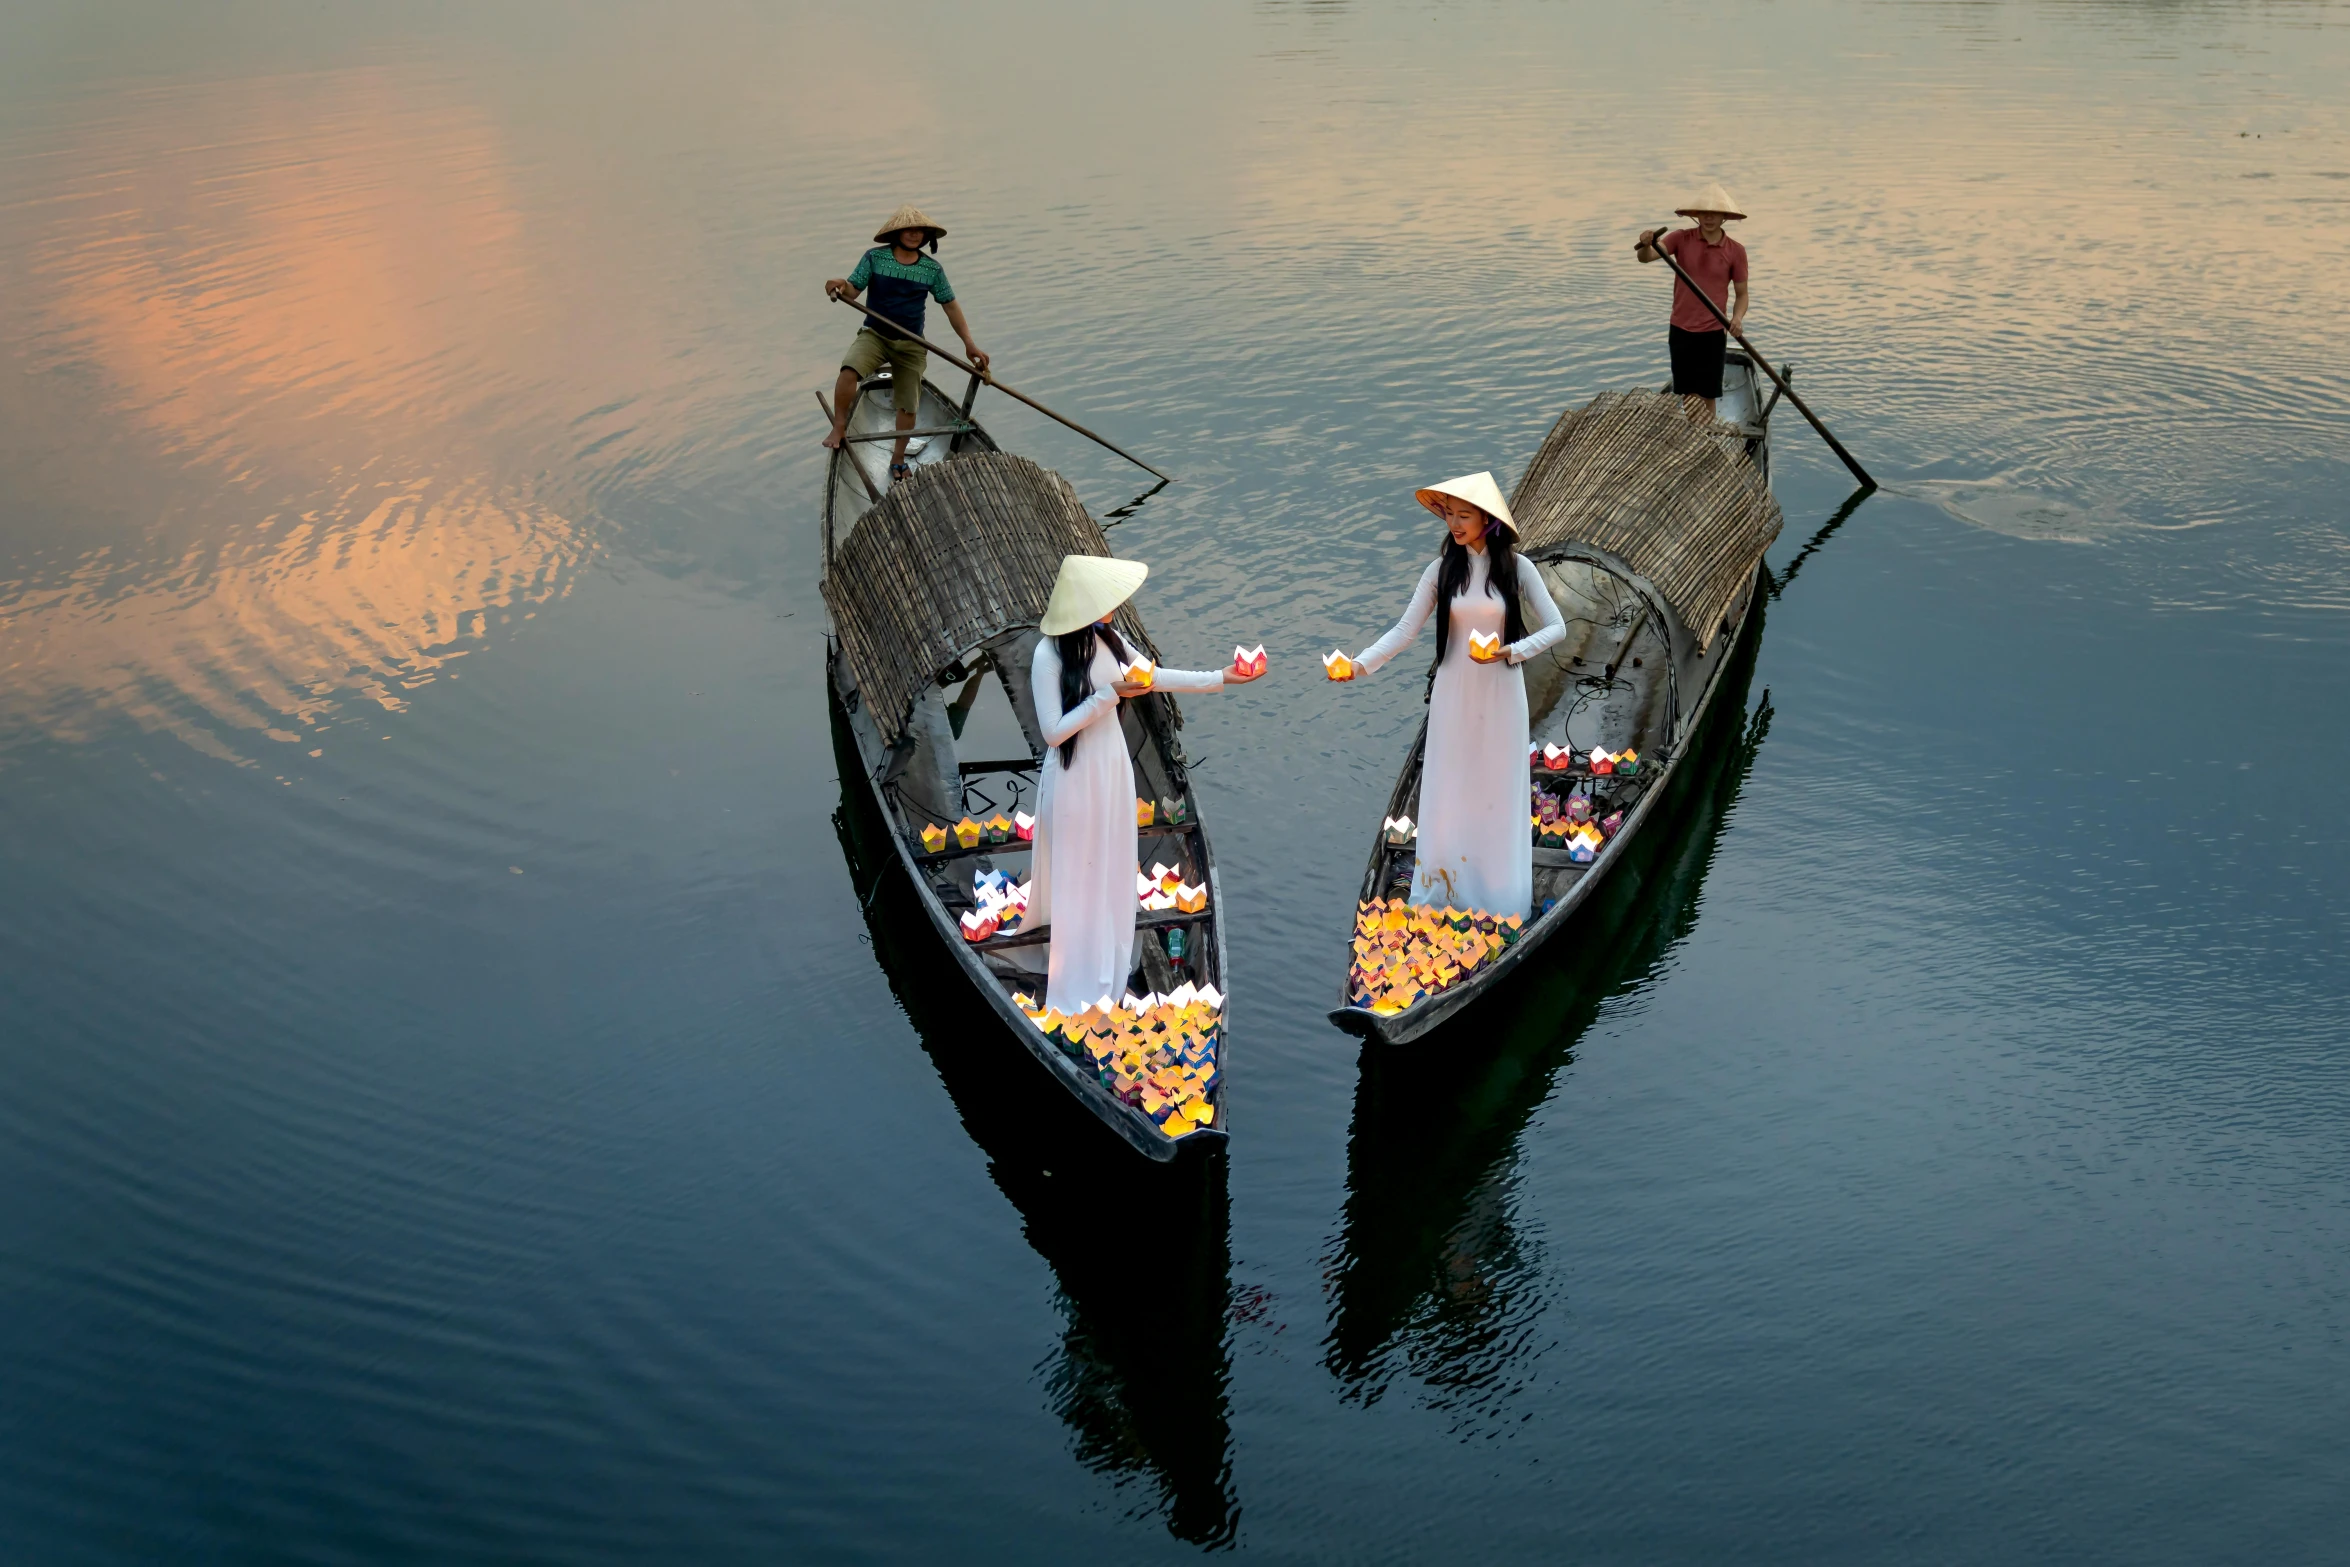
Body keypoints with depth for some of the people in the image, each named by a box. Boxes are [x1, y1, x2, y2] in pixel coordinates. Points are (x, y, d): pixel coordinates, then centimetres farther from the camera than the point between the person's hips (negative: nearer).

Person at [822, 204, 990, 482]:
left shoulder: (932, 269, -1)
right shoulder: (874, 258, -5)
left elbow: (950, 306, 4)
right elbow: (853, 289, -9)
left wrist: (969, 343, -2)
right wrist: (841, 287, -35)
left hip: (911, 344, 2)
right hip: (874, 334, -2)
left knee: (908, 405, 7)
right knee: (849, 370, -32)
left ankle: (898, 460, 27)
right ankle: (839, 427, -13)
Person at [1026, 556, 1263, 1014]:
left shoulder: (1107, 639, -4)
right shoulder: (1049, 655, -23)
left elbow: (1156, 676, 10)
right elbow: (1054, 731, -22)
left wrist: (1221, 678, 8)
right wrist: (1109, 695, -24)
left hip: (1113, 765, 6)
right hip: (1075, 776, -6)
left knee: (1113, 867, 20)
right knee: (1079, 875, 7)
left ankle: (1111, 965, 40)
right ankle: (1079, 982, 23)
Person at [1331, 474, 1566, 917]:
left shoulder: (1517, 568, -5)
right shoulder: (1442, 569, -2)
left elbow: (1555, 626, -2)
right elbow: (1405, 630, -5)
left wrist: (1516, 650, -19)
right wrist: (1361, 663, -18)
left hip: (1500, 695, -1)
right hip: (1453, 696, 1)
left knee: (1498, 793, 6)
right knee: (1448, 793, 6)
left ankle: (1498, 903, 19)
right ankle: (1442, 897, 16)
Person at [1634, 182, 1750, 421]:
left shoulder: (1735, 251, -5)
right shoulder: (1681, 239, -5)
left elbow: (1742, 293, 2)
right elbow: (1645, 257, -19)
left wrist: (1737, 317, -19)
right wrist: (1646, 245, -44)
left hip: (1713, 332, -1)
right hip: (1680, 330, 1)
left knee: (1707, 396, 5)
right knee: (1688, 395, 11)